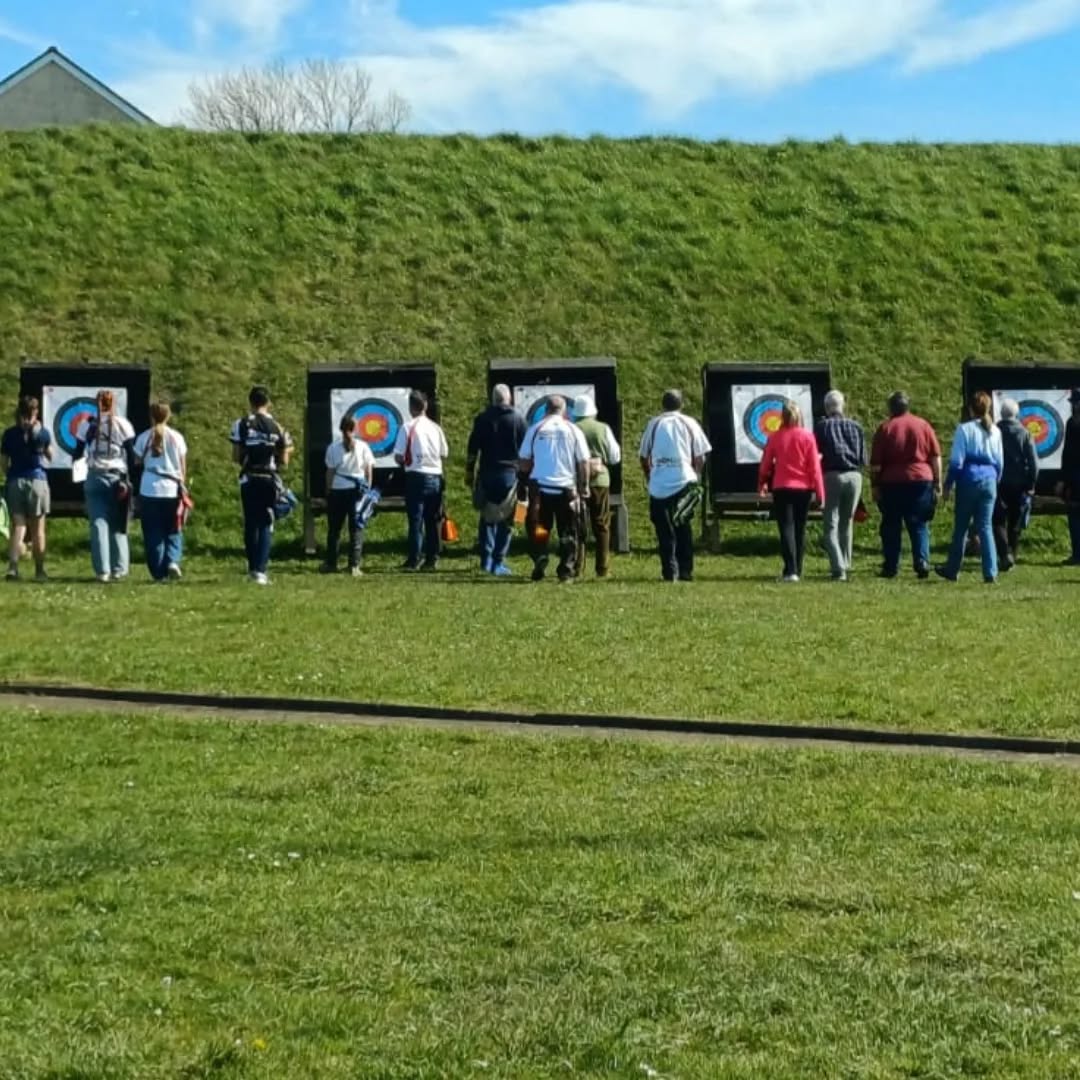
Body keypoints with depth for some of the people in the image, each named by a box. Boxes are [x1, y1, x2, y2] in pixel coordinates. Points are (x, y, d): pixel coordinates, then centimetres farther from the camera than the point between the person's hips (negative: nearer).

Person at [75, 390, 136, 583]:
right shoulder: (123, 425, 2)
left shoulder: (87, 425, 4)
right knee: (118, 525, 8)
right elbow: (131, 455, -1)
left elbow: (78, 454, 6)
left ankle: (102, 570, -6)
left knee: (98, 523, 0)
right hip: (118, 477, 0)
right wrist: (130, 480, 3)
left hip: (95, 477, 0)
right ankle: (119, 569, 5)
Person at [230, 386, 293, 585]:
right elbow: (283, 461, 0)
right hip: (270, 479, 0)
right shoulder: (277, 427, -1)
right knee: (266, 525, 3)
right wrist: (286, 451, 21)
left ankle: (253, 568, 13)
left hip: (249, 480, 0)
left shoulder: (241, 425, -3)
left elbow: (236, 457, -3)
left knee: (251, 524, 11)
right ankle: (260, 570, -7)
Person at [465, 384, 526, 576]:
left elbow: (473, 449, 3)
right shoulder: (518, 419, 0)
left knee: (487, 517, 12)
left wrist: (469, 472, 12)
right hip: (510, 474, -2)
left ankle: (486, 559, 8)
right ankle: (498, 562, -1)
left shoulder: (482, 419, 3)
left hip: (487, 474, 2)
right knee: (505, 520, 2)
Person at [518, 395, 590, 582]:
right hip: (566, 488, 0)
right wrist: (584, 487, 8)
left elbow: (523, 463, 2)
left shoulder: (535, 429, 1)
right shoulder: (573, 430, 1)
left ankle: (539, 566, -2)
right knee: (567, 532, 8)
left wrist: (529, 471, 21)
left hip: (540, 487, 0)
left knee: (538, 530, 11)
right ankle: (566, 571, 5)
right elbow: (584, 462, -1)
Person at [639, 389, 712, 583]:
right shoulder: (690, 424, 4)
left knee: (665, 532, 3)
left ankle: (670, 572, -3)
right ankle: (685, 572, 9)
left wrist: (649, 477, 22)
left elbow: (643, 456, 9)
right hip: (684, 482, 0)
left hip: (659, 485, 0)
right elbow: (700, 456, 4)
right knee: (684, 530, 10)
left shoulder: (654, 424, 5)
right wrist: (696, 476, 18)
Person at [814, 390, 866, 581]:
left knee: (831, 525, -2)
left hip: (832, 476, -3)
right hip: (854, 476, 3)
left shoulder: (822, 426, 0)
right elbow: (863, 459, 9)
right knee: (846, 523, 18)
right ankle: (845, 564, 23)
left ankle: (838, 568, -15)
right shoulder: (856, 427, 8)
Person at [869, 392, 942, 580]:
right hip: (921, 480, 2)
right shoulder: (923, 425, 6)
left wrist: (874, 485, 3)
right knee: (919, 526, 7)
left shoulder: (885, 428, 0)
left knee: (891, 527, 6)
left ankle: (891, 567, 6)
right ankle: (922, 563, -5)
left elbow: (875, 463, -2)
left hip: (892, 482, -2)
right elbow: (936, 457, 5)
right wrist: (937, 483, 9)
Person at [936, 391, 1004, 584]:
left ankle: (952, 570, 19)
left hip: (969, 479, -3)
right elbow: (1000, 462, 11)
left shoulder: (965, 429, -8)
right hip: (989, 480, 3)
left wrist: (948, 485, -1)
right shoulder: (995, 431, 5)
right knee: (986, 527, 5)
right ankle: (990, 573, -4)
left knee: (961, 527, 8)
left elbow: (956, 461, -9)